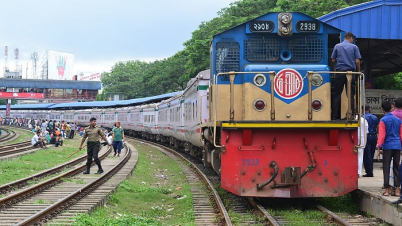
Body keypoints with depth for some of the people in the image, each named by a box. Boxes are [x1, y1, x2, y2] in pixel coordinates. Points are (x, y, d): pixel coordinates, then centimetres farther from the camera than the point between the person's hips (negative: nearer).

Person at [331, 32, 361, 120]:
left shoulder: (337, 46, 6)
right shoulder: (354, 47, 3)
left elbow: (333, 60, 8)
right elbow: (357, 61, -2)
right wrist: (358, 72, 11)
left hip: (339, 72, 1)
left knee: (336, 94, 5)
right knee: (351, 95, 3)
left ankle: (334, 116, 2)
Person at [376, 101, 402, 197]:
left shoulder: (383, 120, -6)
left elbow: (381, 135, -11)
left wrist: (378, 148, -10)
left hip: (387, 146, -4)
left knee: (386, 168, 1)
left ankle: (387, 190, -1)